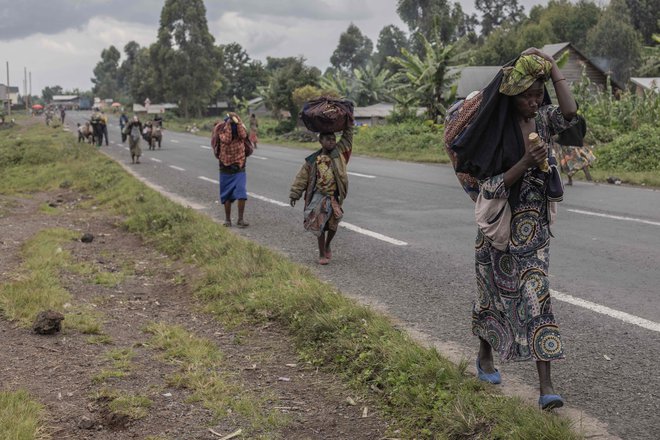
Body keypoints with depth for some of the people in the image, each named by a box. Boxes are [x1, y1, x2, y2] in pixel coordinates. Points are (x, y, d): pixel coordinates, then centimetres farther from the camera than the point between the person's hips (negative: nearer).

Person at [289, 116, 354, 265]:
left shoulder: (339, 152, 3)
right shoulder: (313, 160, -1)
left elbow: (347, 135, 8)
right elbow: (302, 177, 3)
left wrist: (349, 120, 1)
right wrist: (294, 194, 1)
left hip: (335, 196, 2)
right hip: (319, 195, -2)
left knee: (333, 224, 6)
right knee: (319, 224, -5)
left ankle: (327, 246, 36)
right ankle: (322, 254, 8)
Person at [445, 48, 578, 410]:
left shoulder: (543, 119, -2)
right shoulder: (494, 132, -13)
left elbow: (570, 113, -25)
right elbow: (488, 188, -15)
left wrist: (553, 68, -21)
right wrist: (525, 164, -28)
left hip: (535, 227, 3)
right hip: (501, 227, -3)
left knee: (536, 296, -2)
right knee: (494, 293, 13)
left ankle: (546, 385, -4)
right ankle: (485, 355, 39)